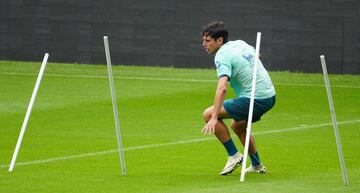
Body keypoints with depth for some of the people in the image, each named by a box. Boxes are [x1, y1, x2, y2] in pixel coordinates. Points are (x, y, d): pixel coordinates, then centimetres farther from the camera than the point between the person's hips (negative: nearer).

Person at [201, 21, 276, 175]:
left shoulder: (223, 57, -15)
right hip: (270, 95, 10)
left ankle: (234, 155, -3)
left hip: (254, 98, -9)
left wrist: (214, 118, -35)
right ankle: (257, 165, 35)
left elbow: (222, 88, -29)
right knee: (237, 126, 30)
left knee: (208, 114, -8)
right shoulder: (240, 44, 11)